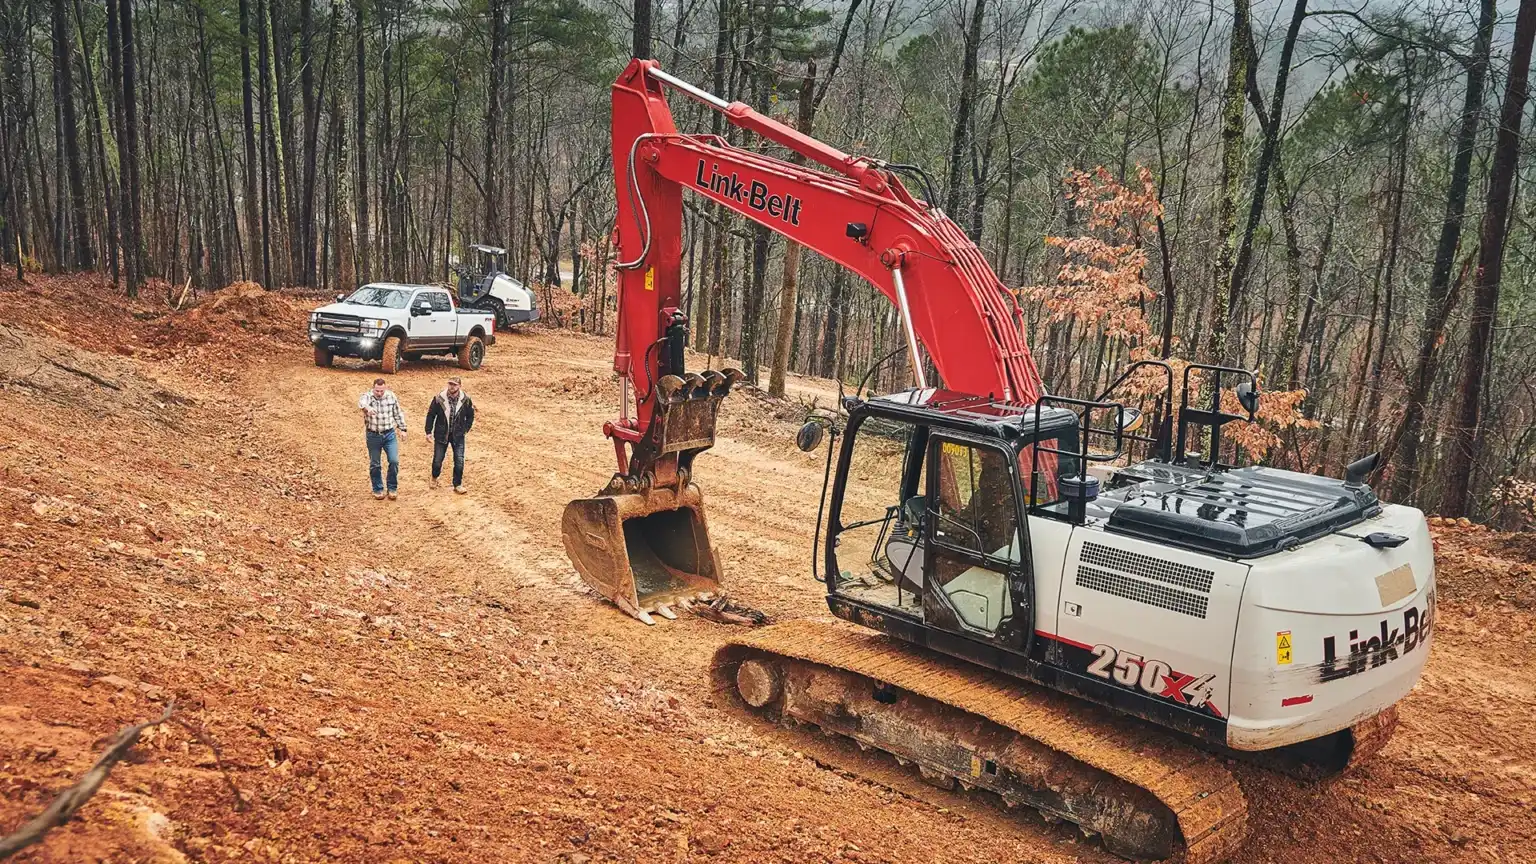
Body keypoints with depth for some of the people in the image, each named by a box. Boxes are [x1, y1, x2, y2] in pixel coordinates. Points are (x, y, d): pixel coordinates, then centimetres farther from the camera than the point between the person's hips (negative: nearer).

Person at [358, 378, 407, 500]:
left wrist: (402, 429, 7)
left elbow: (398, 414, 8)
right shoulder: (367, 396, -13)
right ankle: (378, 489, 24)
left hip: (390, 434, 1)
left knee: (394, 461, -6)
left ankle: (392, 488, 11)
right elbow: (361, 403, -38)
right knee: (374, 464, 8)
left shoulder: (391, 397, -3)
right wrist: (367, 408, -61)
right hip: (373, 436, -1)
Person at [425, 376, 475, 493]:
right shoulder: (439, 399, -12)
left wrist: (465, 429, 2)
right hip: (441, 435, -1)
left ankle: (458, 485, 14)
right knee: (437, 460, 7)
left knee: (459, 461, -3)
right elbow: (430, 415, -2)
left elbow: (470, 416, 9)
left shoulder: (465, 400, -8)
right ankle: (434, 478, 37)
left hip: (458, 435, 1)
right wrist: (429, 432, -3)